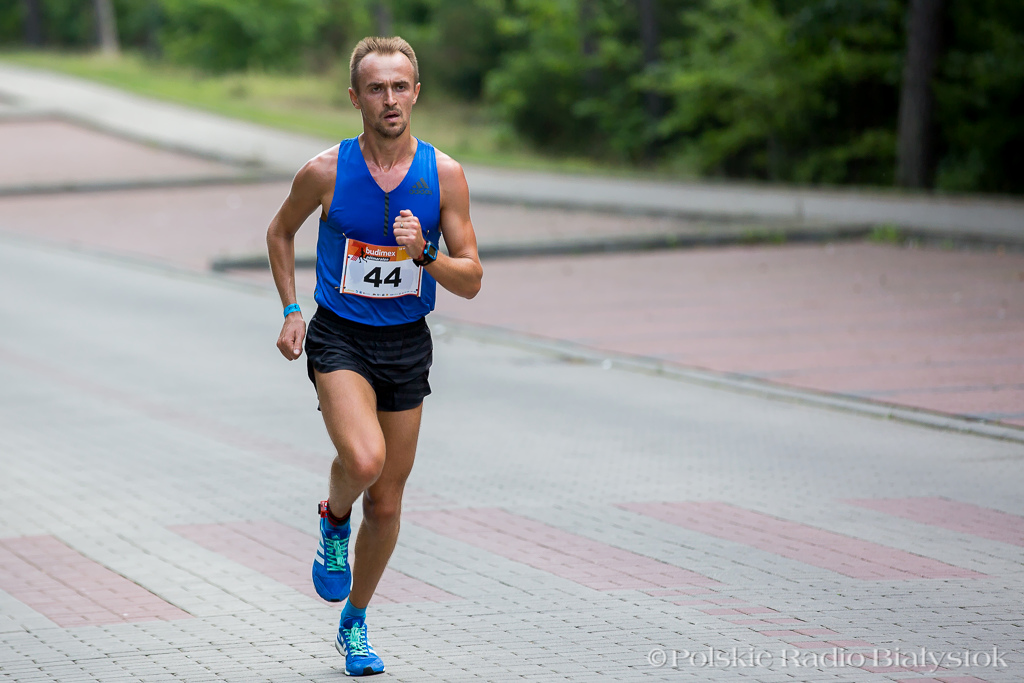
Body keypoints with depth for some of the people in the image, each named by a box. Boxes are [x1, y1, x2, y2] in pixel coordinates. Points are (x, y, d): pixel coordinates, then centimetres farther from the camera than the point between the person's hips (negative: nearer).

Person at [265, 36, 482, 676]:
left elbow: (471, 280, -4)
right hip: (339, 338, -2)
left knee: (387, 503, 9)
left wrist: (423, 254, -23)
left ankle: (355, 623, 31)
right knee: (364, 460, -29)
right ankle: (334, 520, 7)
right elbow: (281, 231, 11)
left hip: (406, 344, 2)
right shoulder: (325, 171, -9)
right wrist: (291, 310, 2)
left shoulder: (444, 174, -6)